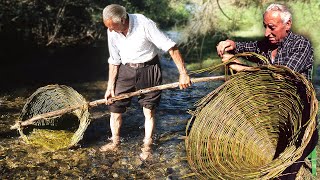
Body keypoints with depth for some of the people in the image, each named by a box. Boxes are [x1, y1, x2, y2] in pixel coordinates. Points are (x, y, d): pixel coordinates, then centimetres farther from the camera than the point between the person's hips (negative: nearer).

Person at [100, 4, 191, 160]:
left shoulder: (144, 24, -25)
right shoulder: (112, 32, -9)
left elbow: (171, 47, -23)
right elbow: (114, 60, 4)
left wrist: (183, 73, -25)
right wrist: (110, 86, 4)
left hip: (149, 70, -4)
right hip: (126, 70, 4)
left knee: (149, 110, 4)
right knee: (114, 105, 3)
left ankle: (147, 146, 22)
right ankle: (115, 142, 24)